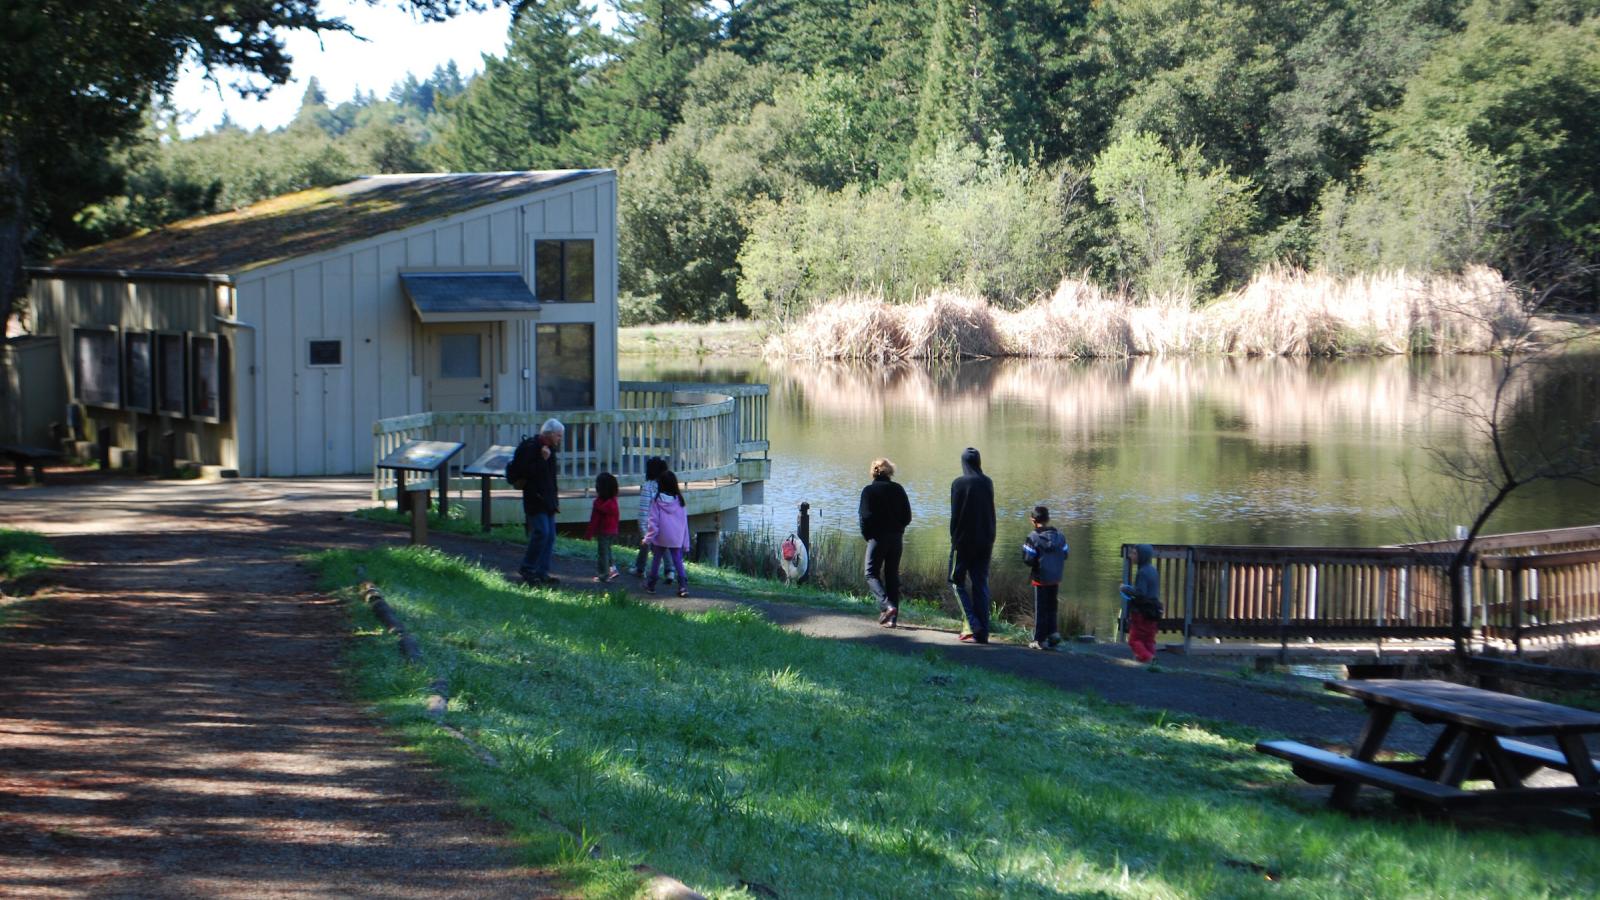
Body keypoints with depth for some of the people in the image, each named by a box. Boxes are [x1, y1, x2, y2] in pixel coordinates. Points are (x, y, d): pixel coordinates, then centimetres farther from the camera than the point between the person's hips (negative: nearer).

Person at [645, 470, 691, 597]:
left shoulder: (657, 501, -10)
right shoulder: (680, 501, 0)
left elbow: (653, 521, -9)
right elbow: (684, 521, 5)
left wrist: (648, 537, 1)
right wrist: (686, 542, 12)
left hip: (660, 538, -2)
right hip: (677, 539, 2)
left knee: (656, 560, 13)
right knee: (678, 561, 5)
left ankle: (651, 584, 24)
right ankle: (683, 585, -7)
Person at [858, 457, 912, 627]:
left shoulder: (869, 491, -7)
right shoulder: (898, 490, 4)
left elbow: (865, 516, -12)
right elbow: (907, 516, 3)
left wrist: (867, 535, 3)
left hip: (877, 537, -4)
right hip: (896, 538, 4)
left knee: (872, 574, 4)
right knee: (893, 576, 10)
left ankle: (886, 605, -20)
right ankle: (893, 618, 7)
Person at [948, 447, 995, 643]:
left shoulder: (958, 484, -11)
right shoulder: (987, 483, 2)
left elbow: (955, 514, -10)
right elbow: (991, 514, 7)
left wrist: (954, 538, 0)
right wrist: (990, 540, 14)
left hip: (964, 539, -4)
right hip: (984, 541, 4)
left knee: (958, 581, 8)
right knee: (981, 584, 7)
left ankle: (973, 625, -6)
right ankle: (982, 632, 4)